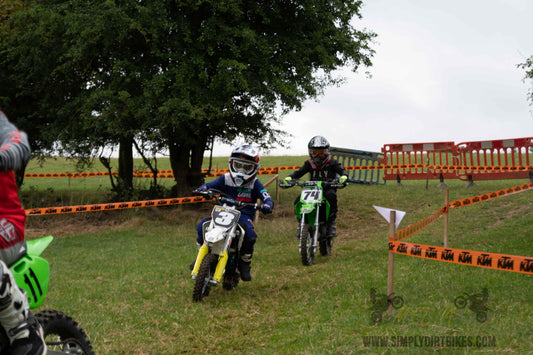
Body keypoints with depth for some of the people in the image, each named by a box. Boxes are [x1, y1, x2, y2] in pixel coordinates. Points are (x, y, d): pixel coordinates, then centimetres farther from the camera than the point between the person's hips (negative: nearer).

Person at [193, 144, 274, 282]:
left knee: (250, 234, -33)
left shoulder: (255, 184, 2)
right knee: (202, 225, -21)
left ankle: (245, 263, -5)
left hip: (244, 215, -2)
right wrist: (201, 190, -21)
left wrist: (267, 205, -34)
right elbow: (208, 186, 3)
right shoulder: (226, 179, 8)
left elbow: (267, 198, -9)